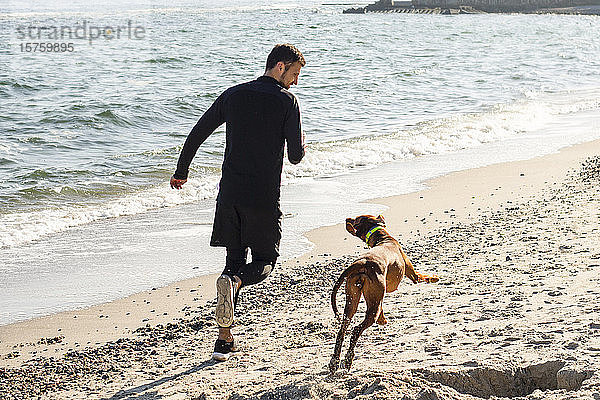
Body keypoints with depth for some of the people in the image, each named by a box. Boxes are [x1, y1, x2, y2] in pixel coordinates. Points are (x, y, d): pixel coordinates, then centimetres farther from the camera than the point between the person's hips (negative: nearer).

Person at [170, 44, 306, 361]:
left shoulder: (233, 95, 8)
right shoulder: (286, 101, -4)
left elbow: (196, 135, 11)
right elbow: (296, 157, -5)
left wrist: (180, 173, 23)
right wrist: (299, 144, 19)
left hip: (229, 193, 4)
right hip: (264, 198, -4)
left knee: (234, 260, 13)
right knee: (264, 263, 11)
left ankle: (225, 338, 8)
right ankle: (233, 282, -24)